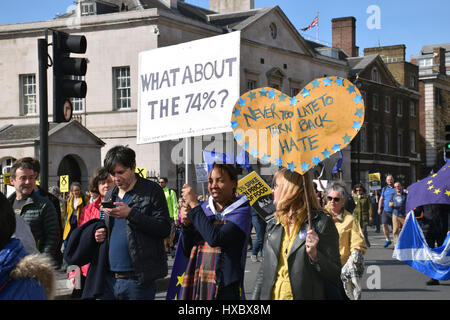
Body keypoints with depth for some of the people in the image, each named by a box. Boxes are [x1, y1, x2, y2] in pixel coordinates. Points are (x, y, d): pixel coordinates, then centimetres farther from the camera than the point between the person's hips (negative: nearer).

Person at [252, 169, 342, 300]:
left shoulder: (322, 223, -7)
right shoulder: (272, 225, 10)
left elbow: (335, 274, -8)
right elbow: (264, 270, 14)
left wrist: (314, 255, -23)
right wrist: (256, 297, 6)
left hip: (306, 295, -5)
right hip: (271, 295, 5)